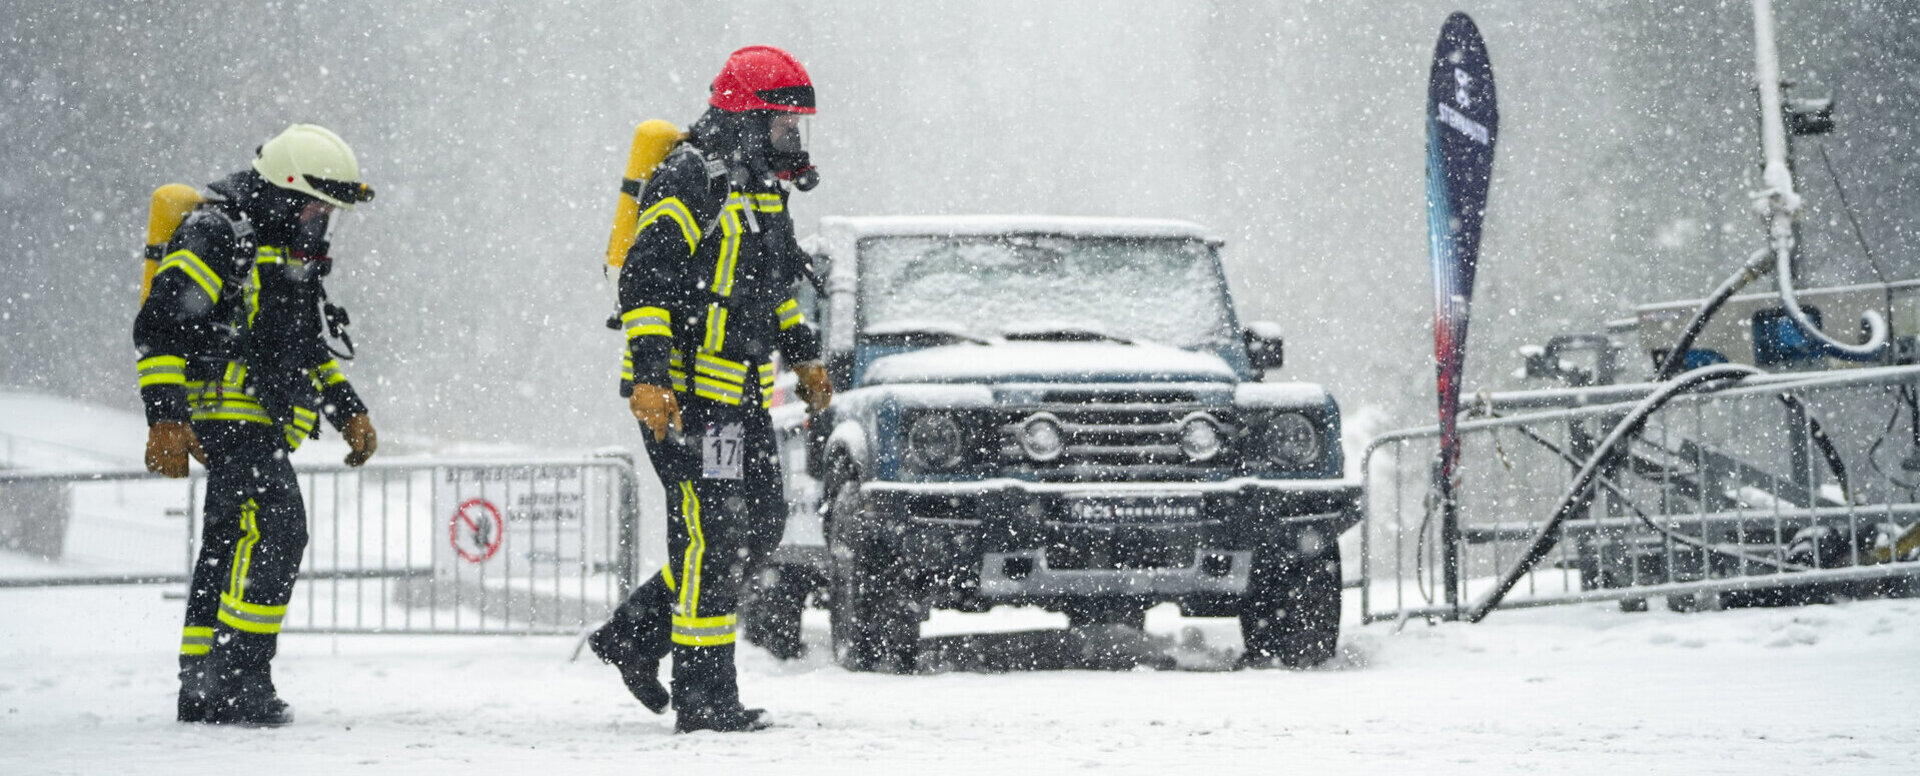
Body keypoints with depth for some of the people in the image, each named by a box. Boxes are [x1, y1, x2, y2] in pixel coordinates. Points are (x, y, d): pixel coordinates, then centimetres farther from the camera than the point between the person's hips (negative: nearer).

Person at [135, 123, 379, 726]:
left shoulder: (290, 250, 18)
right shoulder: (215, 236, -13)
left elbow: (306, 345, 30)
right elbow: (159, 327, -17)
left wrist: (349, 411, 23)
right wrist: (166, 419, -24)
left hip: (263, 422, 10)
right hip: (228, 411, -10)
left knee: (230, 549, 11)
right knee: (275, 529, -20)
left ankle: (203, 688, 16)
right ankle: (237, 681, -21)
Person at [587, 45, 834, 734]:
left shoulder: (763, 189, 15)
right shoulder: (688, 185, -15)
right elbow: (644, 281, -20)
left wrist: (804, 356, 22)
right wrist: (649, 378, -28)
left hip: (741, 393, 10)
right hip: (683, 392, -10)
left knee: (762, 526, 11)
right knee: (712, 538, -10)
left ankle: (634, 633, 20)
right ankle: (703, 698, -5)